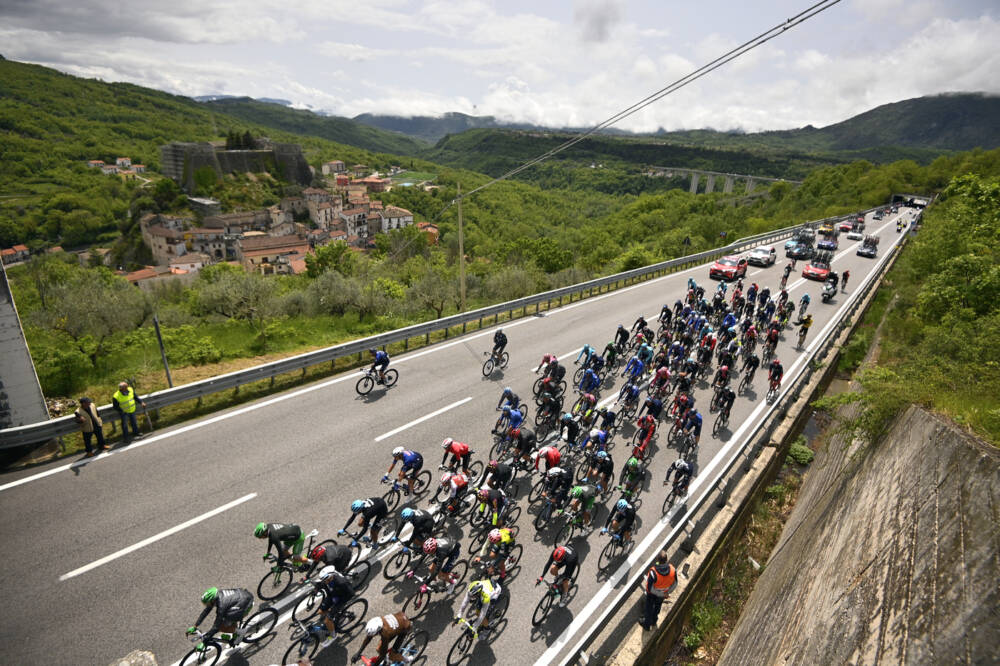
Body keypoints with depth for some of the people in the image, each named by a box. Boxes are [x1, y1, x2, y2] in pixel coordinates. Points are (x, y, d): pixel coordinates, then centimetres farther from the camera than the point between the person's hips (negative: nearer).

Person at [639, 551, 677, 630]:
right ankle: (654, 621, 59)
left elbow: (650, 587, -29)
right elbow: (674, 584, -12)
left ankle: (647, 624, 50)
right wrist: (667, 592, 4)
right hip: (663, 593, 3)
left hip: (652, 594, -3)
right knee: (658, 606, 33)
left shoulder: (653, 572, -43)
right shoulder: (672, 569, -32)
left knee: (649, 607, 26)